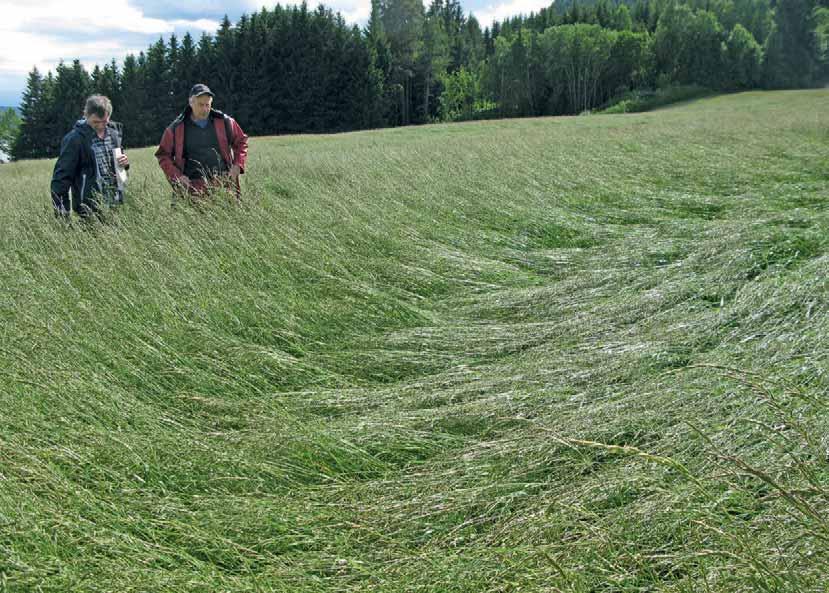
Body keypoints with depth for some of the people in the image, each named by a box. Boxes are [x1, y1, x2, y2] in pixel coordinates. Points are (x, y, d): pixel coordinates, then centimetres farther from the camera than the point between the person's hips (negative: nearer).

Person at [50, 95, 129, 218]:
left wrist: (124, 162, 0)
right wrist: (61, 214, -17)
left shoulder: (114, 132, 7)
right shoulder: (74, 139, -11)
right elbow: (62, 176, -12)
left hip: (116, 203, 5)